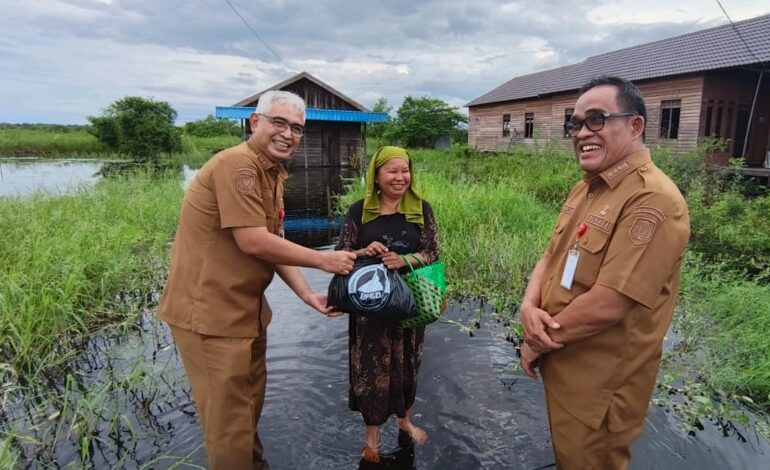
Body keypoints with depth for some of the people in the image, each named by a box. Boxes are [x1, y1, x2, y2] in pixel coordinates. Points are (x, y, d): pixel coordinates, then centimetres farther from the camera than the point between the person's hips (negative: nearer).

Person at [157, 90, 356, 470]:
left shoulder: (274, 174, 10)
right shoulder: (238, 164, -21)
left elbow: (274, 244, 8)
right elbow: (254, 242, -26)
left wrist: (308, 295, -1)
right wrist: (323, 260, -17)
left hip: (246, 308, 10)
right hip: (209, 310, -10)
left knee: (250, 400, 26)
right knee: (230, 416, 6)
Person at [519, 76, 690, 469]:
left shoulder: (652, 200, -25)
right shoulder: (586, 187, 5)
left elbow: (607, 305, -29)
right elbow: (551, 258, 8)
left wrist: (538, 343, -15)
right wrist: (529, 307, -12)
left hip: (600, 384, -8)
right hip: (562, 367, 8)